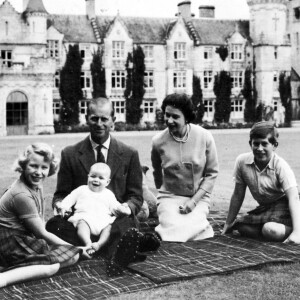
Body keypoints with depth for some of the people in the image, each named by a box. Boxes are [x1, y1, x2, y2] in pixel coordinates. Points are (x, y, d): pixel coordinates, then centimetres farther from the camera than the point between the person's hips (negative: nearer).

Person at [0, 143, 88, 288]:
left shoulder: (36, 185, 6)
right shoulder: (22, 195, -22)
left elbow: (40, 222, 8)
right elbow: (42, 233, -16)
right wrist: (76, 248, -8)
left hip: (26, 240, 10)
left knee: (74, 256, -1)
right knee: (52, 266, -25)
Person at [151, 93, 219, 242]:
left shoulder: (205, 137, -10)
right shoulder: (158, 141, -7)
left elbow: (212, 173, -4)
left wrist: (194, 200, -13)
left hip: (199, 197, -1)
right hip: (169, 196, 1)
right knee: (174, 227, -28)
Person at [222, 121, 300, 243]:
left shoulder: (281, 166, -22)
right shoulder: (242, 161, -11)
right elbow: (238, 195, 1)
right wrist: (228, 224, 6)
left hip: (284, 206, -5)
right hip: (264, 208, 5)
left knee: (271, 230, -32)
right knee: (242, 227, -17)